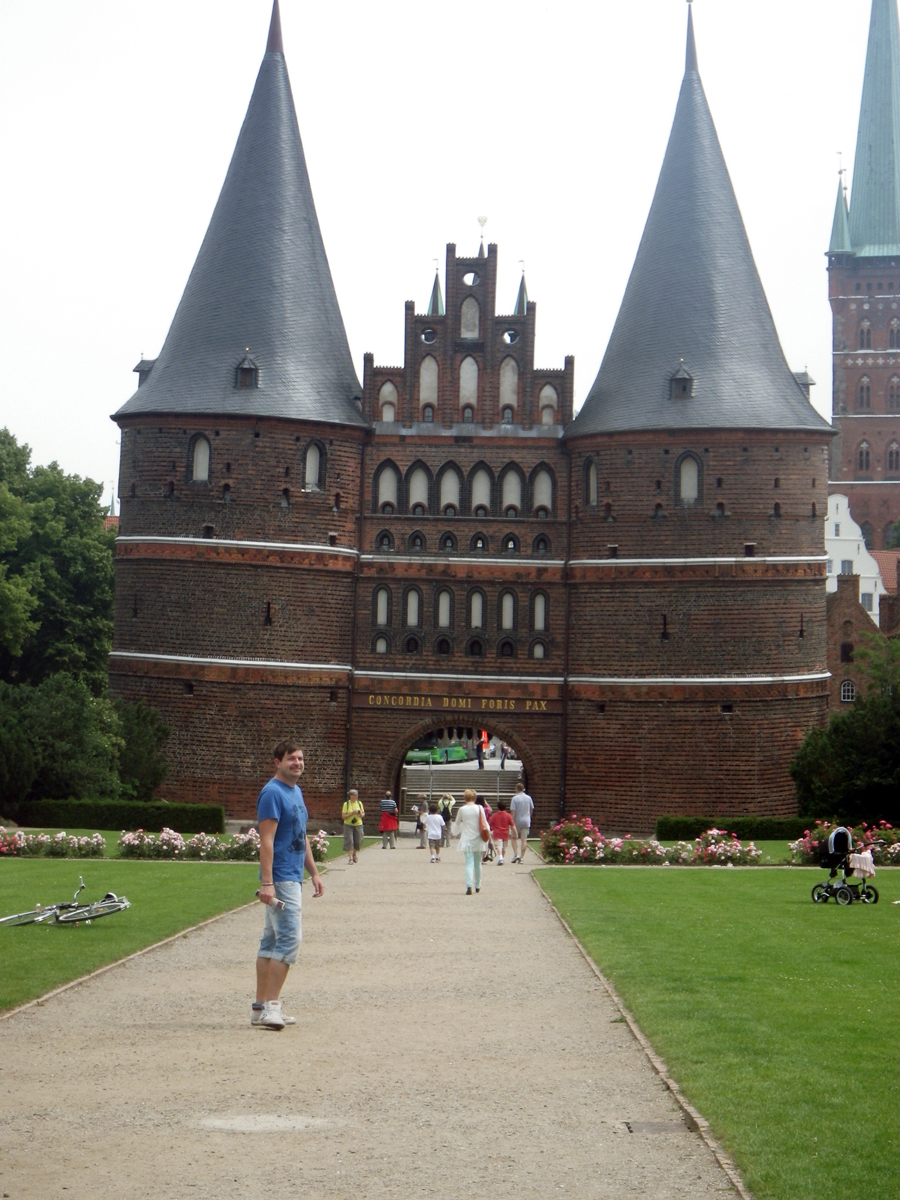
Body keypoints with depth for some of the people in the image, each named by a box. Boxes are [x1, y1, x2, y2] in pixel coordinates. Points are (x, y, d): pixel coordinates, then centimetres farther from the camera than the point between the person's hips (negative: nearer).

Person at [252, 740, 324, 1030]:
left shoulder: (296, 791, 16)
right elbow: (266, 840, -19)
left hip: (292, 877, 10)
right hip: (281, 879, -10)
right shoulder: (272, 793, -13)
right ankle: (270, 1005, -13)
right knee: (289, 937, -14)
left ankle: (261, 1007, 14)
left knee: (272, 940, 10)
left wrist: (314, 872, 22)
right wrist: (267, 883, -25)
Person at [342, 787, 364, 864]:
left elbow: (363, 814, 14)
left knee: (358, 841, 5)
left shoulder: (359, 803, 6)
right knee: (349, 841, -10)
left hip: (358, 824, 3)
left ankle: (354, 854, 32)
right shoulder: (346, 804, -4)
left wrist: (360, 814, -9)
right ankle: (350, 858, -9)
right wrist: (352, 813, -19)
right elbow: (343, 816, -8)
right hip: (348, 825, -3)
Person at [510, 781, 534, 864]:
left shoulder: (515, 798, -9)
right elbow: (531, 809, 15)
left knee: (514, 838, 10)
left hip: (517, 821, -3)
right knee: (524, 840, 3)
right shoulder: (528, 798, 4)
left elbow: (513, 812, -13)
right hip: (526, 821, 3)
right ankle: (521, 857, 1)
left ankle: (517, 854, -4)